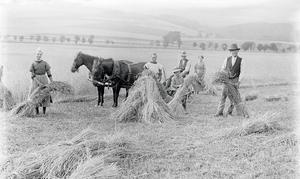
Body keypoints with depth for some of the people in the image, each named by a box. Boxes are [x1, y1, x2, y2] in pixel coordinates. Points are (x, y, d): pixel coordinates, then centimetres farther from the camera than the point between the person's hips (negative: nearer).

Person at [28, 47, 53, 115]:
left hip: (44, 80, 0)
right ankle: (37, 112, 6)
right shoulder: (33, 64, 1)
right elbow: (32, 76, -4)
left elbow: (49, 74, 4)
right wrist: (39, 83, -15)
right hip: (35, 81, 0)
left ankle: (44, 112, 5)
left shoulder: (45, 63, 3)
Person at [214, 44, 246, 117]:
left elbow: (242, 72, -8)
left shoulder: (241, 60, -5)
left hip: (235, 80, -2)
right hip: (227, 80, 2)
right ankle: (219, 112, -6)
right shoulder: (227, 59, 3)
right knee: (223, 96, -5)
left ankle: (229, 112, 10)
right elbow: (222, 69, 5)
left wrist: (238, 82, -16)